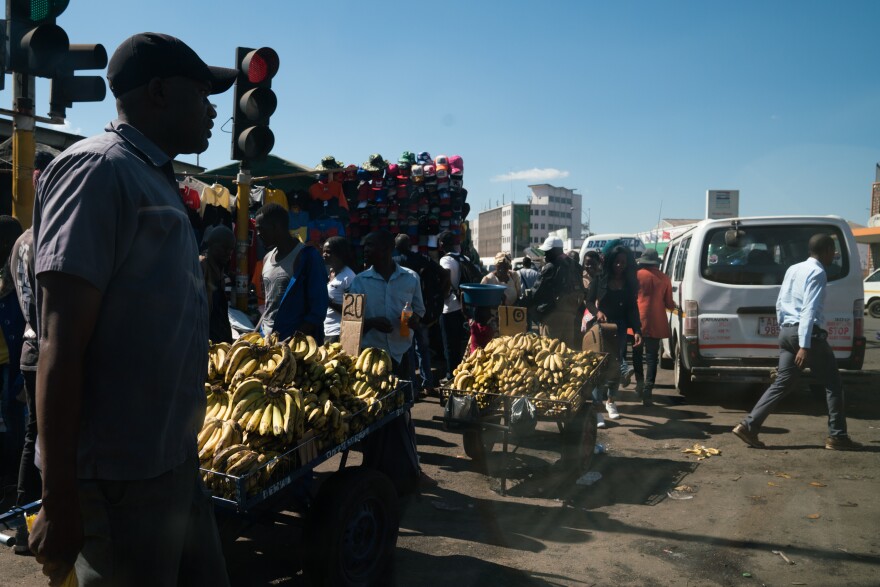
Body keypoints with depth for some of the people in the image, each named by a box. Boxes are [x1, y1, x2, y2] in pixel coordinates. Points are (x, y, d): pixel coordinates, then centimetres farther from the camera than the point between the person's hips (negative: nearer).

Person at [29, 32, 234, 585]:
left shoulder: (156, 181, 15)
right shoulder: (99, 168, -13)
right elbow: (61, 343, -18)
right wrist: (59, 501, -18)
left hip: (175, 459, 9)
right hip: (122, 476, -9)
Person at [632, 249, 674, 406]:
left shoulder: (637, 275, -3)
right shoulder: (664, 278, 2)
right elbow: (669, 303, 6)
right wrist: (674, 306, 29)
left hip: (639, 321, -1)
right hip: (656, 323, 1)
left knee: (637, 353, 20)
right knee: (652, 357, 3)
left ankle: (640, 381, 19)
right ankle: (647, 389, -5)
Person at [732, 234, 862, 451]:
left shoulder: (793, 269, 16)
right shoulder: (817, 273, -10)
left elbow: (780, 304, 18)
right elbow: (809, 310, -20)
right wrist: (805, 346, -24)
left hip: (787, 331, 8)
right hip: (809, 334, -8)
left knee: (782, 384, 8)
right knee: (833, 384, 6)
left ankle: (749, 426, 0)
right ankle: (837, 437, 11)